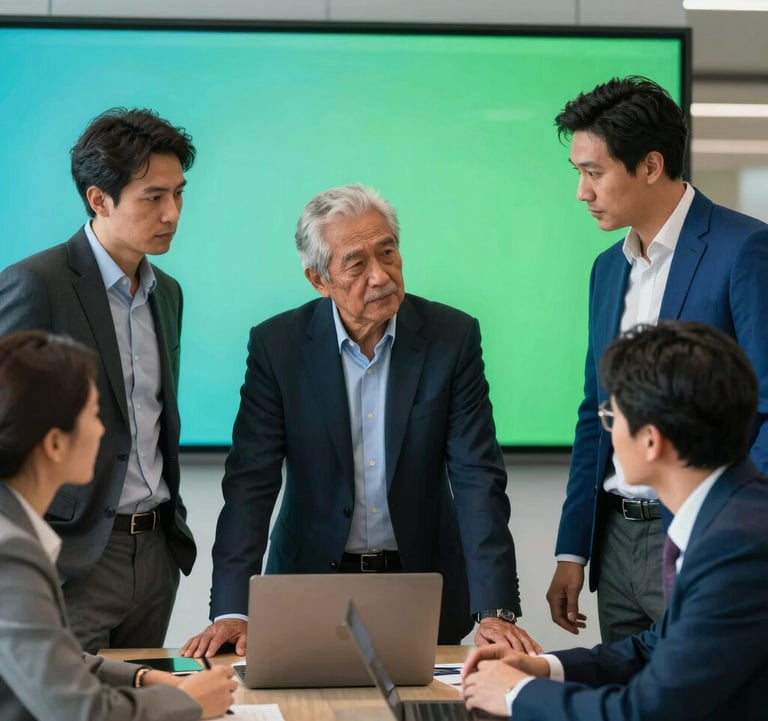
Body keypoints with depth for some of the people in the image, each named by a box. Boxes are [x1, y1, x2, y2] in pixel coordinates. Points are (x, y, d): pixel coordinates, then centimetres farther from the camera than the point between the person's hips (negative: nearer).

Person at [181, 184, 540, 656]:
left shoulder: (453, 337, -7)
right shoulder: (277, 345, -7)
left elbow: (478, 477, -11)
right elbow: (251, 481, -10)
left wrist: (496, 610, -20)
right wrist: (232, 612, -21)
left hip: (425, 587, 1)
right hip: (311, 584, 0)